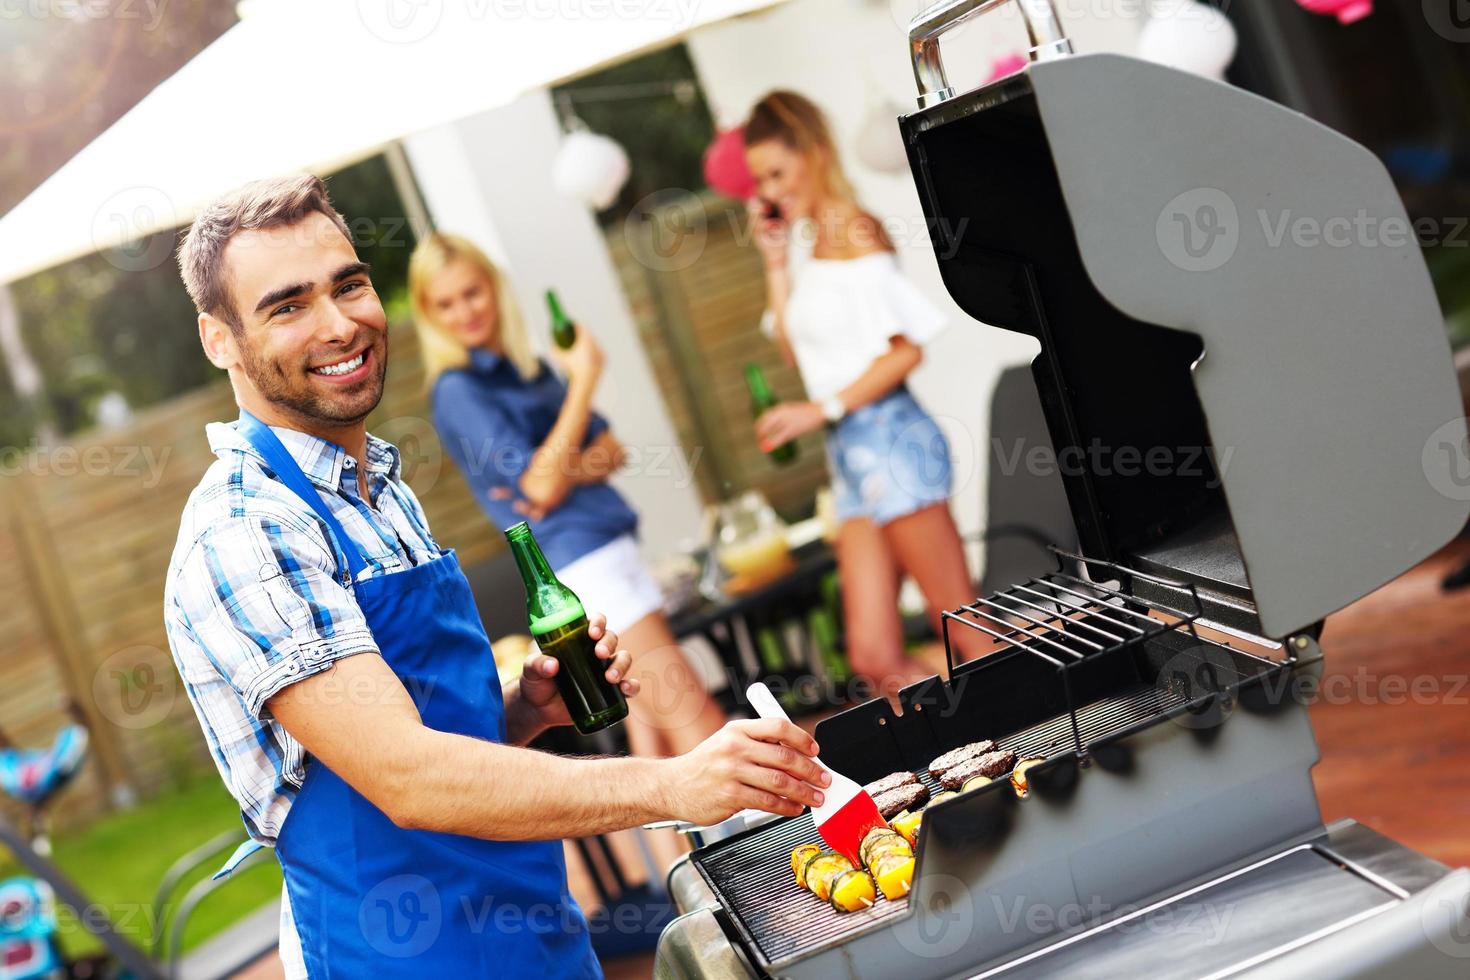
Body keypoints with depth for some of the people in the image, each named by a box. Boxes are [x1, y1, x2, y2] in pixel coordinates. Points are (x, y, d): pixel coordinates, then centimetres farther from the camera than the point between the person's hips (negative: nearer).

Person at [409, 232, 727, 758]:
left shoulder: (529, 367, 16)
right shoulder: (457, 390, -8)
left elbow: (612, 449, 12)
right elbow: (541, 485, -17)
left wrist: (572, 472, -11)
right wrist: (584, 379, -14)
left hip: (609, 546, 8)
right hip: (579, 561, -8)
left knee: (656, 734, 8)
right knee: (699, 725, -14)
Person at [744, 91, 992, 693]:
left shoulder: (852, 233, -9)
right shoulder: (803, 241, 16)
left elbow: (905, 350, -14)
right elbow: (796, 350, 16)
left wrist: (821, 410, -16)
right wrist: (775, 263, 10)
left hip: (887, 439, -9)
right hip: (849, 453, 9)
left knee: (969, 634, -4)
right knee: (875, 657, 4)